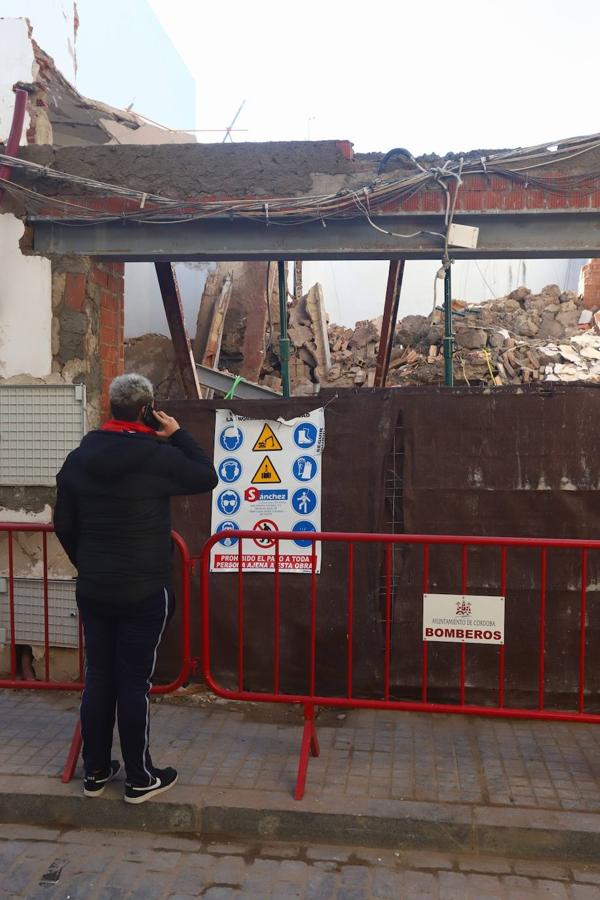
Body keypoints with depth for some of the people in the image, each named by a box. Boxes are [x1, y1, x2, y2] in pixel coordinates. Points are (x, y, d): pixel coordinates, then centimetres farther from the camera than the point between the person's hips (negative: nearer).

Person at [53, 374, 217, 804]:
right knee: (134, 683, 4)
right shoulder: (158, 455, -15)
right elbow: (207, 477, 0)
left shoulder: (78, 458, 3)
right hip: (144, 592, -5)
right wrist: (179, 435, 4)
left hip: (92, 590, 5)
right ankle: (140, 779, 18)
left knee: (98, 678, 15)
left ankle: (95, 771, 28)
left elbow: (64, 524, 9)